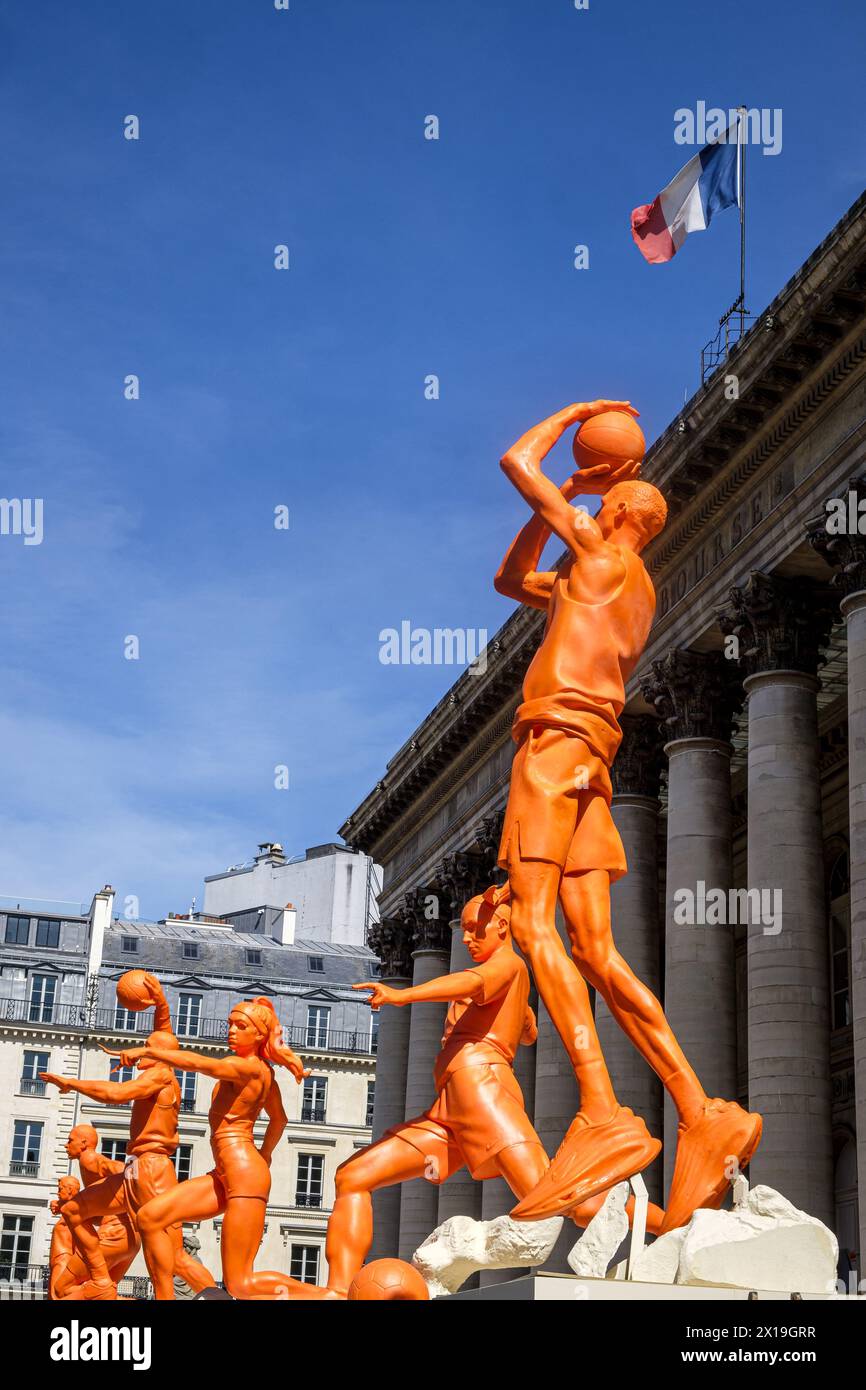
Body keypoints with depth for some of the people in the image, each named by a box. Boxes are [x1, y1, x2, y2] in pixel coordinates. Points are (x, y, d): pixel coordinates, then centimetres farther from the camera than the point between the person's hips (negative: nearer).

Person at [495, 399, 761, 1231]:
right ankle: (702, 1117, -11)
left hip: (558, 740, -9)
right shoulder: (627, 591, 30)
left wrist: (571, 415, 24)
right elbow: (510, 579, 40)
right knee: (593, 948, -2)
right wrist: (567, 495, 33)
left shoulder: (606, 555, 6)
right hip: (586, 764, 9)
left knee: (535, 923, -20)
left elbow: (516, 461, 7)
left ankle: (603, 1115, -33)